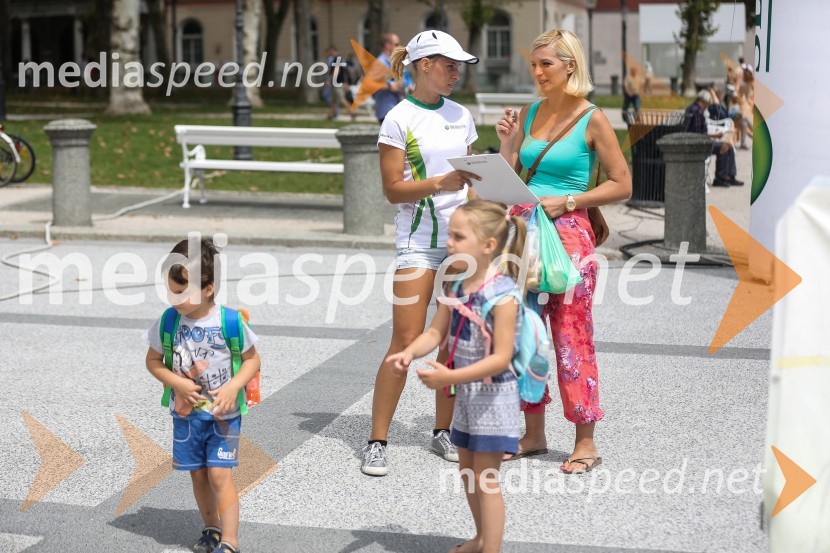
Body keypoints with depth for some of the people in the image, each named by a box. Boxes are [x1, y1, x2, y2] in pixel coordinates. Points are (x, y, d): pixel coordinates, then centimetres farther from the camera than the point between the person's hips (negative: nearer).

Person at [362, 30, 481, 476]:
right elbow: (393, 189, -8)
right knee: (405, 342, -8)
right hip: (418, 241, -5)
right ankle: (377, 441, 1)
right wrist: (440, 183, -22)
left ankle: (442, 431, 19)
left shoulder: (460, 116, 12)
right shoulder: (399, 119, -4)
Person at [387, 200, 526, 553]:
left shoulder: (503, 294, -24)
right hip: (466, 392, 8)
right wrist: (410, 352, -19)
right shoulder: (457, 286, -1)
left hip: (493, 394, -8)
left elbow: (501, 357, -27)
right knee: (467, 469, 20)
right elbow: (436, 332, 2)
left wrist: (451, 377, -34)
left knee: (485, 477, -3)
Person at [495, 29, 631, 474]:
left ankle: (585, 441, 9)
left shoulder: (591, 120, -6)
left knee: (571, 337, -2)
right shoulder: (530, 113, 10)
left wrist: (566, 202, -13)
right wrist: (506, 142, -3)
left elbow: (622, 185, -5)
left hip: (569, 236, -6)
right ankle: (533, 434, 21)